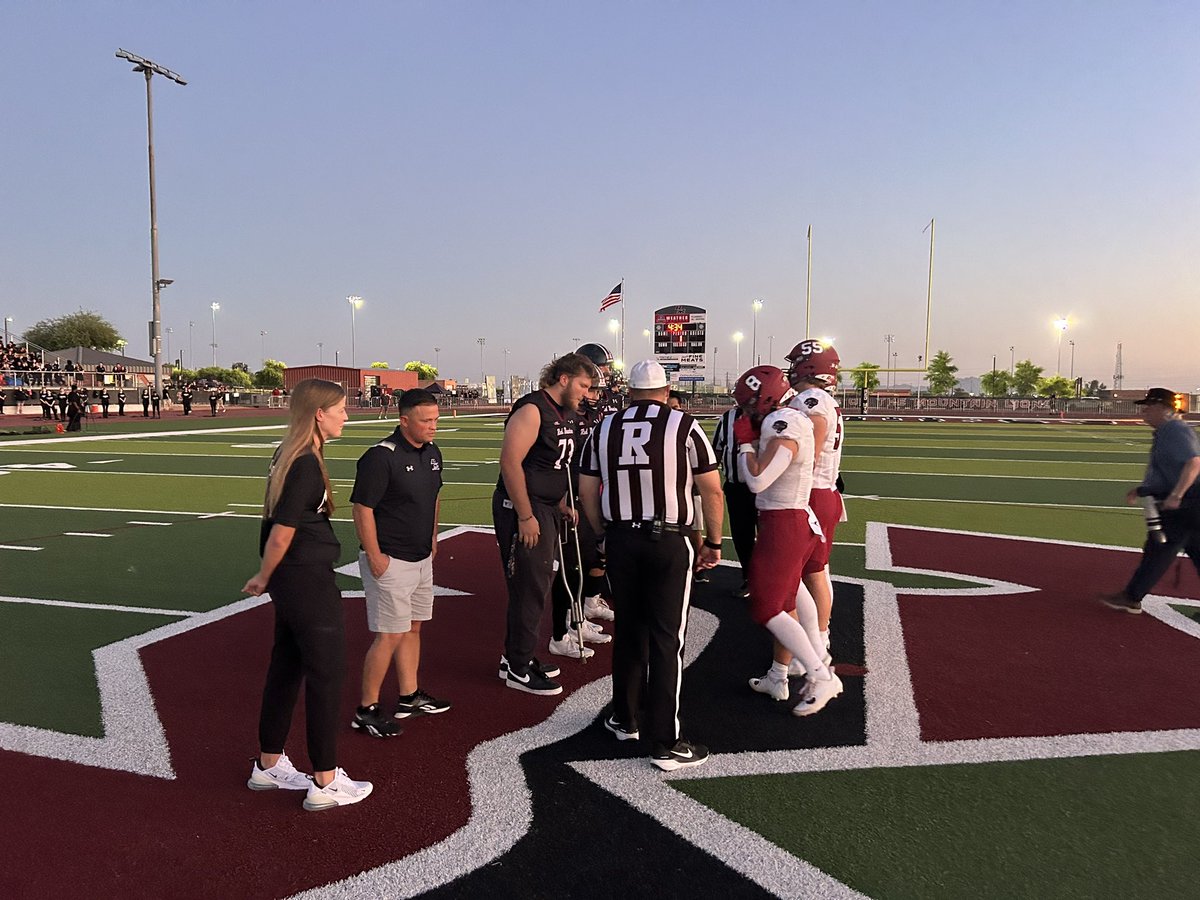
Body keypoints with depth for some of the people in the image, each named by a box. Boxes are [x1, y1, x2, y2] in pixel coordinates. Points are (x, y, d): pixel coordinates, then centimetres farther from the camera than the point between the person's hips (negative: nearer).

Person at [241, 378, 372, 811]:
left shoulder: (287, 455, 8)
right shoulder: (306, 465, -21)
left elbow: (278, 529, 11)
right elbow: (281, 535, -19)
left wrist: (269, 578, 12)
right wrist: (263, 578, -4)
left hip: (290, 581, 10)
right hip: (309, 581, -9)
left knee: (286, 668, 19)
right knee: (326, 674, 2)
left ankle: (269, 765, 34)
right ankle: (325, 783, 14)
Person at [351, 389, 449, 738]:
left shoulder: (432, 453, 6)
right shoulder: (380, 457, -20)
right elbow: (362, 509, -19)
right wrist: (374, 557, -19)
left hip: (421, 558, 9)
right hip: (390, 562, -8)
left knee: (413, 628, 17)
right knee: (389, 636, -4)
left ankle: (410, 696, 31)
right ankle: (367, 709, 9)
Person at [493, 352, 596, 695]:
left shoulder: (567, 414, 13)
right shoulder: (532, 410, -16)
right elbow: (510, 462, -23)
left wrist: (560, 503, 14)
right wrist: (525, 516, -22)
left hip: (547, 510, 10)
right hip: (523, 511, -10)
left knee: (537, 586, 16)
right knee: (529, 589, -3)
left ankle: (516, 657, 30)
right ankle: (517, 670, 10)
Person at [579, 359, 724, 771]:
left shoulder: (604, 429, 5)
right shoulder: (684, 427, -5)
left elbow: (587, 492, 7)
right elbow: (712, 492, -5)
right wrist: (713, 542, 6)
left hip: (620, 541, 3)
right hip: (669, 543, -3)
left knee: (628, 632, 18)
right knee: (666, 640, 3)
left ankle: (625, 720, 32)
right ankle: (665, 744, 8)